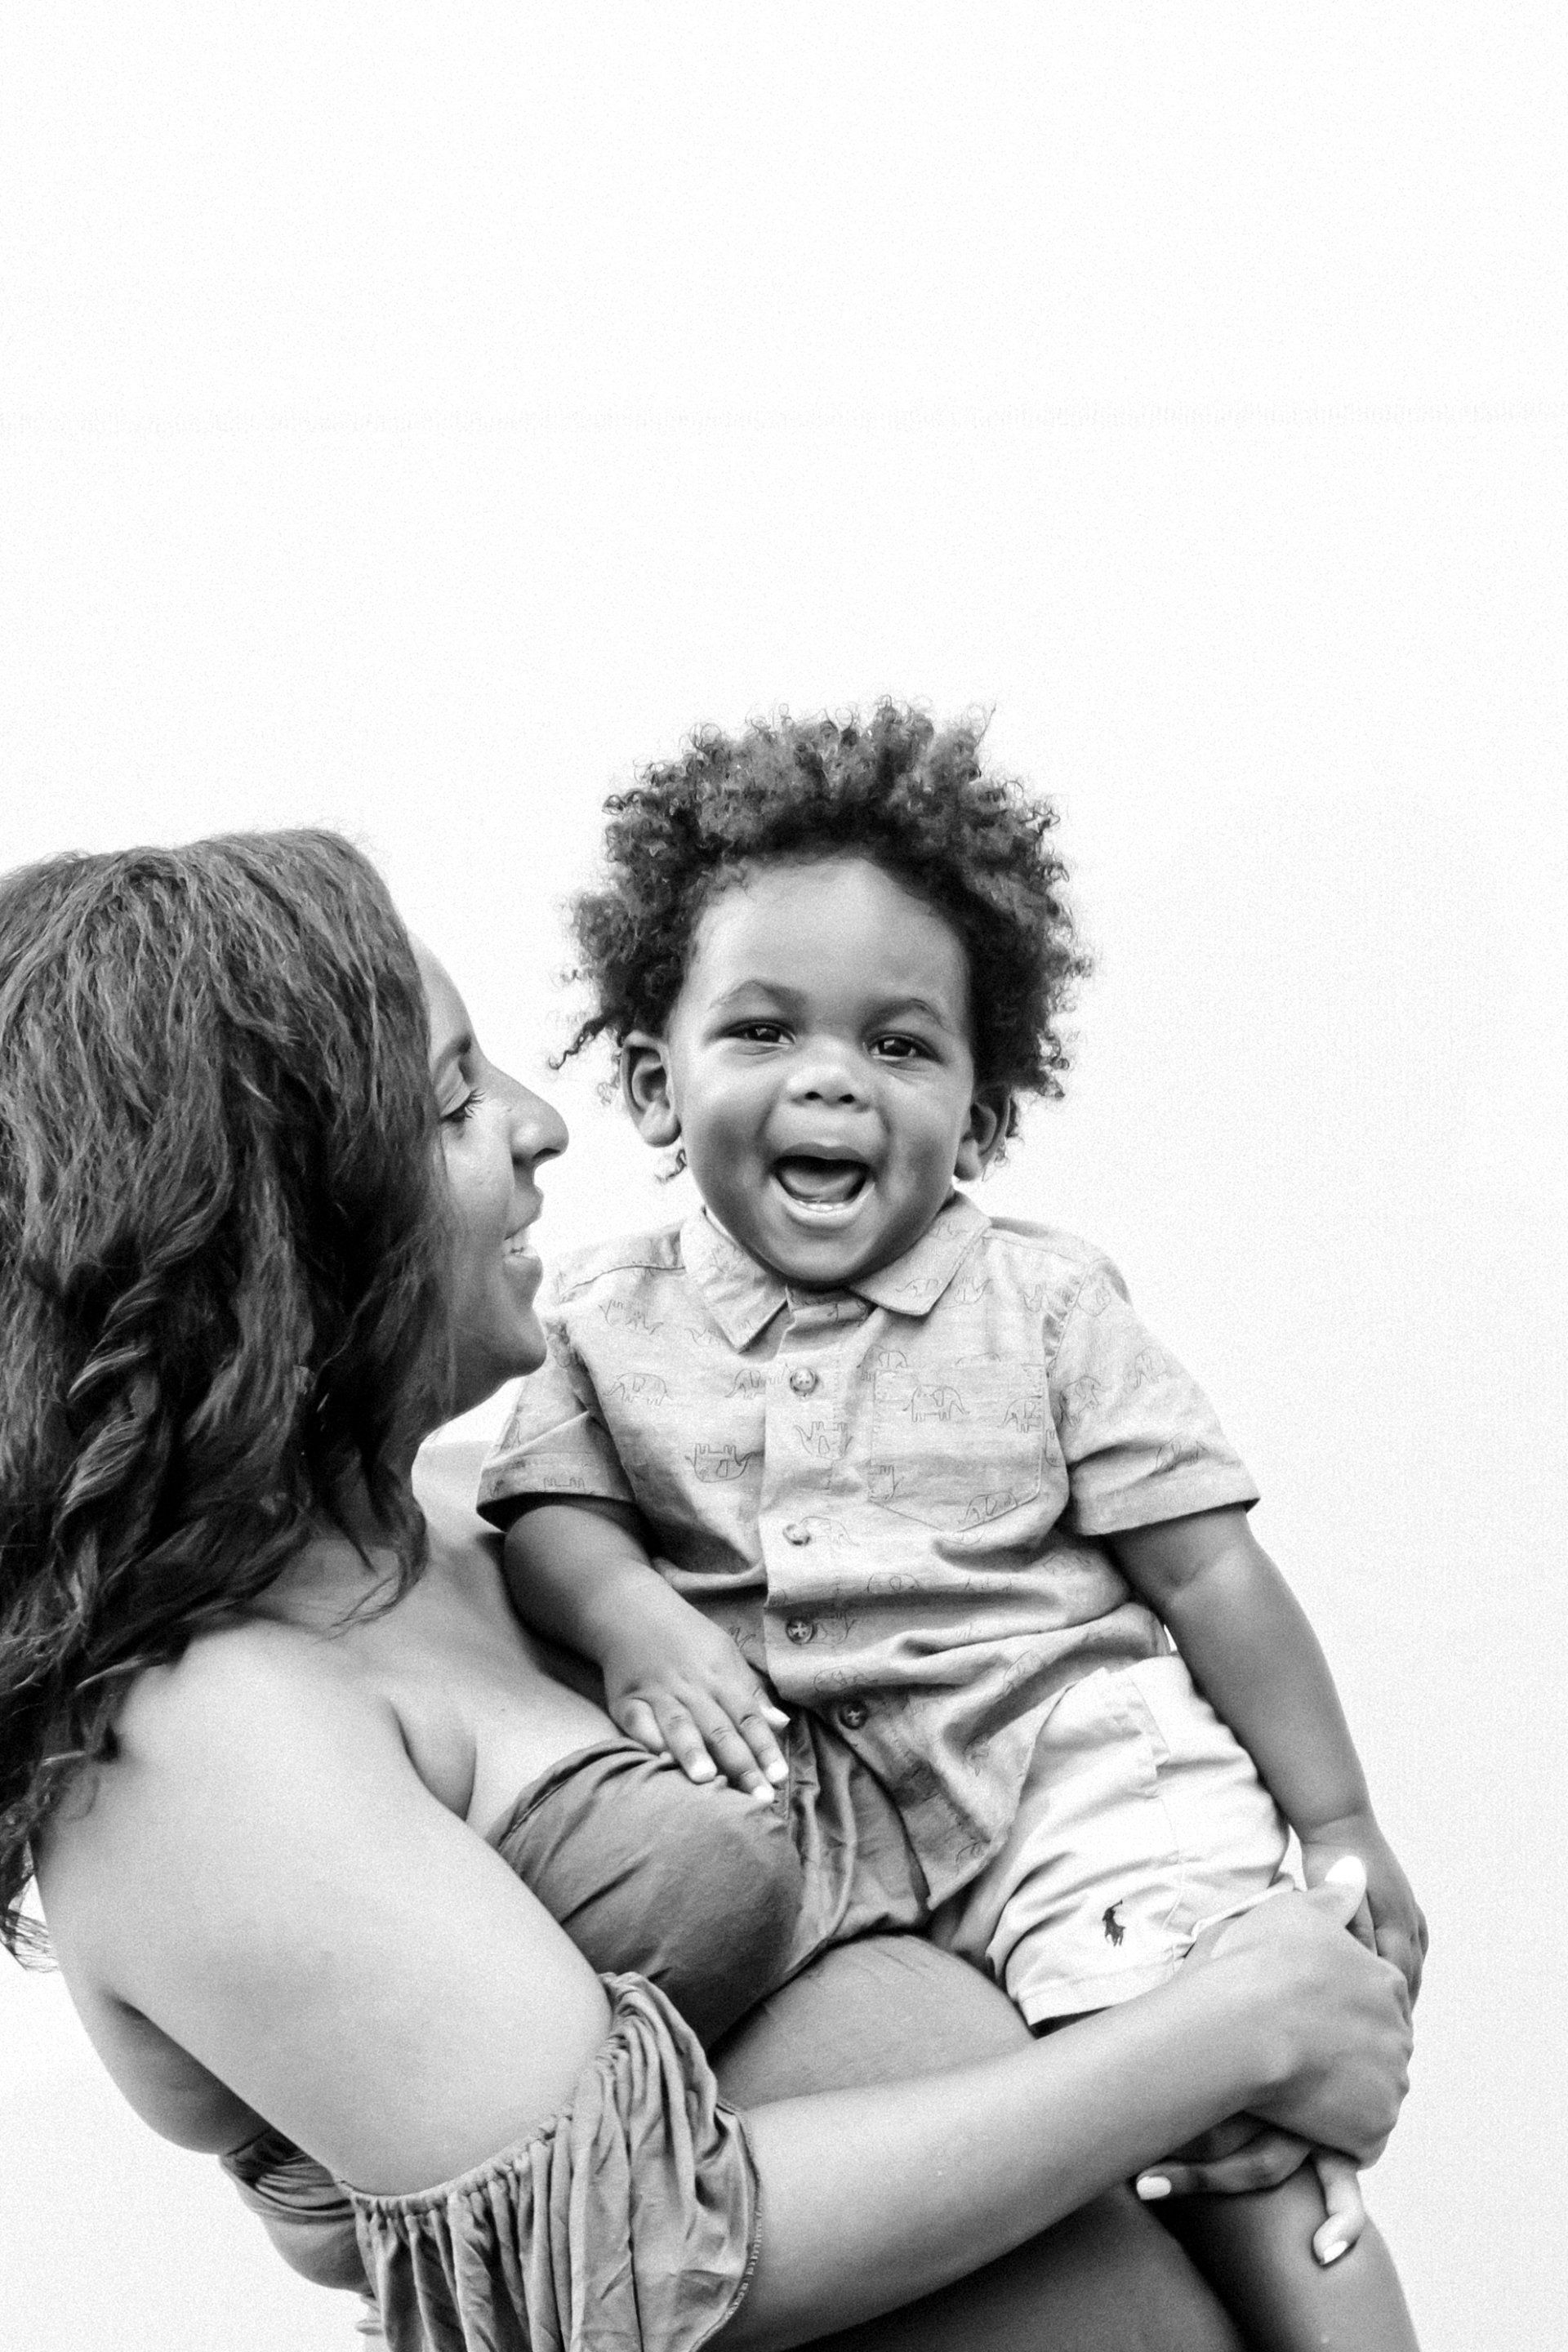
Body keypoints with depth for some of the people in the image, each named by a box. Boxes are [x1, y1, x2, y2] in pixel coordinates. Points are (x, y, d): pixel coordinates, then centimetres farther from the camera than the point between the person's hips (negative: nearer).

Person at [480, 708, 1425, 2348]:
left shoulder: (1041, 1304, -3)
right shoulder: (613, 1319, 2)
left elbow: (1207, 1569, -2)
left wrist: (1338, 1824, 0)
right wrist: (634, 1621, -22)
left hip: (1090, 1771, -3)